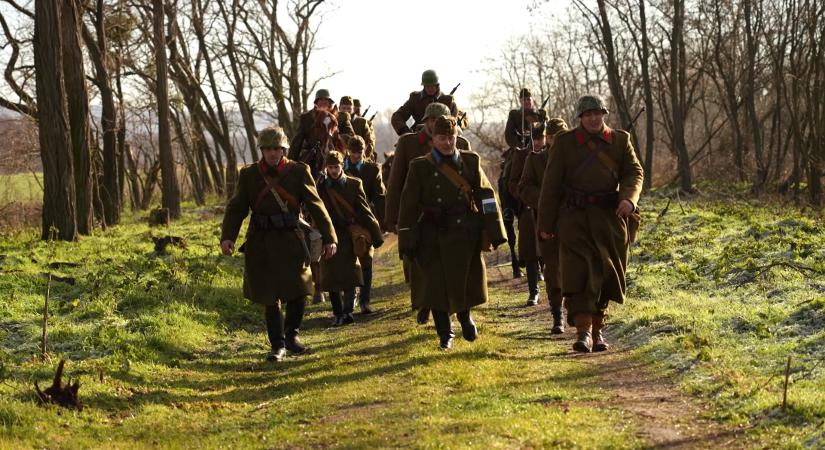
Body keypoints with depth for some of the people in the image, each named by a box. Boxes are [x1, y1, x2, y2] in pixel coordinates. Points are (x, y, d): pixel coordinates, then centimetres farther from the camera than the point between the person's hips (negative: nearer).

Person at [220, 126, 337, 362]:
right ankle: (277, 345, 13)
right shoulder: (249, 175, 3)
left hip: (291, 239, 0)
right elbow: (236, 208, 1)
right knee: (269, 297, 3)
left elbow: (315, 205, -1)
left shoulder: (299, 172, 0)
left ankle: (291, 334, 22)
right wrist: (228, 237, -14)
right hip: (261, 244, 0)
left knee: (298, 293, -2)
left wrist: (329, 238, -8)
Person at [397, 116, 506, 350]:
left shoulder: (470, 162, 4)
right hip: (434, 238, -1)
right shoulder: (420, 167, 0)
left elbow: (486, 197, 3)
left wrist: (494, 233, -3)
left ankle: (465, 316, 32)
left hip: (466, 235, 1)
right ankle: (445, 334, 15)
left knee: (466, 284, 2)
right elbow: (409, 205, 0)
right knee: (436, 286, 0)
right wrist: (407, 243, -5)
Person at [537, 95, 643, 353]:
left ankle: (598, 329, 22)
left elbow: (634, 172, 3)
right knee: (578, 273, -13)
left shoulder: (620, 140, 8)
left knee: (604, 273, 7)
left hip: (610, 217, 2)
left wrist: (628, 198, -20)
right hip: (574, 217, -2)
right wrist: (546, 224, 1)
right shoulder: (565, 142, 3)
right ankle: (583, 332, -18)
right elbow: (551, 185, 4)